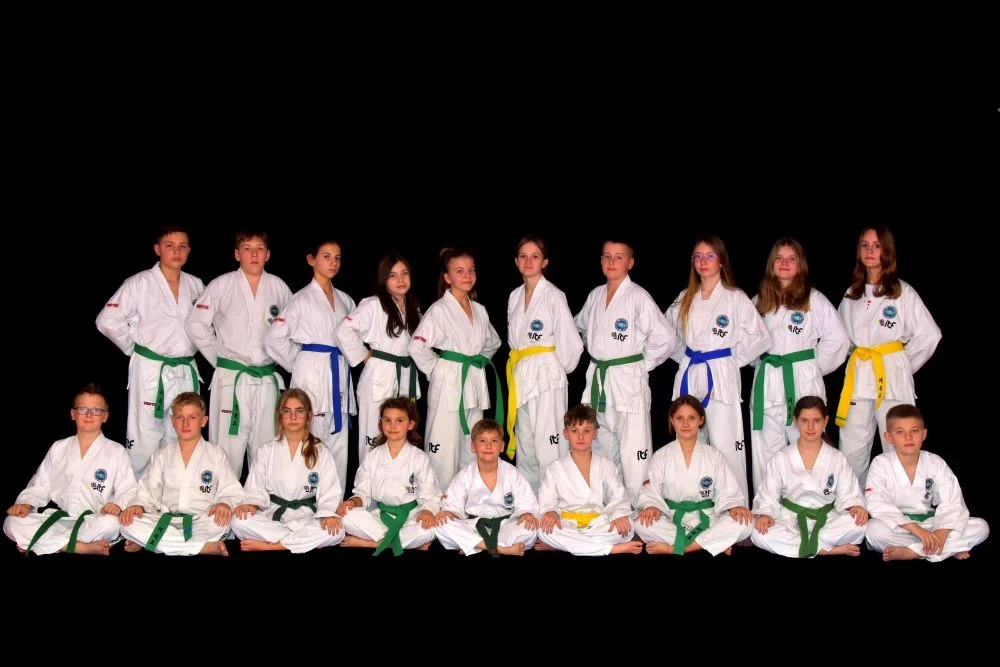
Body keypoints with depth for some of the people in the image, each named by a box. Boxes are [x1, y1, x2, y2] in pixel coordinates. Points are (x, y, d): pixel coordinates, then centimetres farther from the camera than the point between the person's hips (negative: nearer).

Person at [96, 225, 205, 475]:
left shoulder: (196, 286, 8)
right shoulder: (140, 283, -6)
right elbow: (107, 321, -9)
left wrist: (194, 346, 10)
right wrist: (133, 347, -5)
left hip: (186, 372, 5)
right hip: (150, 370, -5)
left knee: (180, 440, 11)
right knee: (145, 439, -5)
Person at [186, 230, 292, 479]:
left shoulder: (278, 287, 6)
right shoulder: (221, 285, -2)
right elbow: (195, 324, -1)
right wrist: (218, 358, -1)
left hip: (267, 379, 3)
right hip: (231, 378, -3)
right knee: (228, 446, -3)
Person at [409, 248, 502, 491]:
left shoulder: (479, 310, 11)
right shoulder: (439, 310, -8)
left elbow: (493, 343, 27)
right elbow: (417, 346, -15)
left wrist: (478, 362, 13)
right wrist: (435, 370, -7)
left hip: (475, 384, 6)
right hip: (448, 384, -6)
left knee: (473, 448, 12)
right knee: (445, 450, -4)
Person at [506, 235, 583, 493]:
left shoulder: (553, 296, -9)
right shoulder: (515, 296, 13)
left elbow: (570, 342, -11)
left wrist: (559, 370, -2)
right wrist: (520, 367, 10)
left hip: (546, 377, -7)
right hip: (520, 377, 7)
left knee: (548, 446, -9)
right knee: (524, 446, 13)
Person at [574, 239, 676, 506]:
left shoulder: (638, 297, -11)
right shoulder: (595, 296, 9)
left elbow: (665, 338, -16)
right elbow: (581, 326, 28)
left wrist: (642, 364, -8)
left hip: (628, 382, -7)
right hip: (597, 381, 7)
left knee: (633, 454, -9)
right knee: (601, 448, 15)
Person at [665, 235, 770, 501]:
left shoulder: (736, 298, -3)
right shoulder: (685, 299, 12)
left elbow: (759, 337, -5)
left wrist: (733, 359, -2)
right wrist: (685, 357, 14)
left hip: (721, 378, -5)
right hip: (688, 376, 5)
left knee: (725, 446, -9)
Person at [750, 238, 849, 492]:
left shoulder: (814, 299, 1)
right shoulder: (760, 301, 13)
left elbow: (838, 338, -3)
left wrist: (816, 367, -1)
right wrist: (760, 363, 7)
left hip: (803, 383, -3)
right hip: (767, 383, 4)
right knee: (765, 452, 5)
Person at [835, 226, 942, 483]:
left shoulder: (903, 293, -3)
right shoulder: (852, 294, 12)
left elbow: (929, 335, -4)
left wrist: (905, 365, 0)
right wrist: (858, 357, 10)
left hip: (892, 379, -4)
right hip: (858, 378, 4)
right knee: (851, 452, 4)